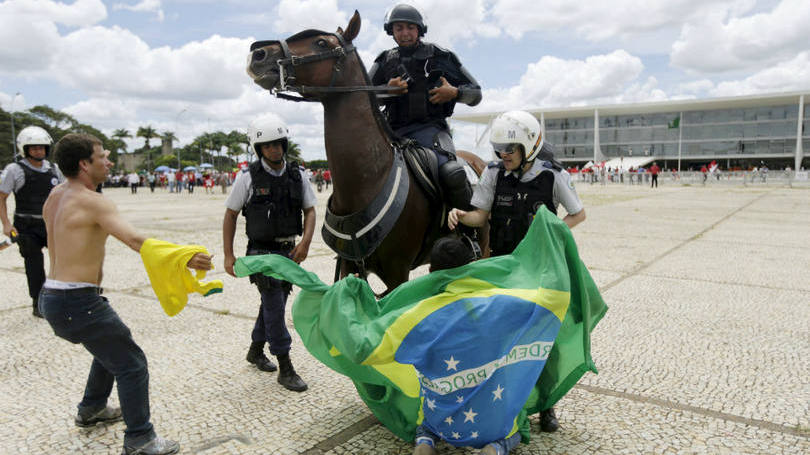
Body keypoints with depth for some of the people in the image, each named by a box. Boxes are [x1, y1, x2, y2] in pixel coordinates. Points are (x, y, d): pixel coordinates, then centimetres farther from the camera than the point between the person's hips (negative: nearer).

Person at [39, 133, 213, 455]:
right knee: (131, 363, -3)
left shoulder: (56, 196, 9)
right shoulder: (92, 201, -18)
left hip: (53, 297, 10)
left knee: (112, 347, 29)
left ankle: (91, 410, 45)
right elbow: (136, 241, -29)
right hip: (77, 302, -10)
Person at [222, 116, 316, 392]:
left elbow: (310, 210, 4)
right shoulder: (249, 178, -10)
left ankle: (256, 350, 39)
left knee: (273, 304, 17)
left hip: (289, 251, 5)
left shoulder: (297, 175, 0)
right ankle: (285, 369, 2)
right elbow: (230, 216, -3)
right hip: (262, 252, -5)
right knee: (274, 305, -6)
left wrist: (305, 241, -14)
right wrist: (229, 255, -7)